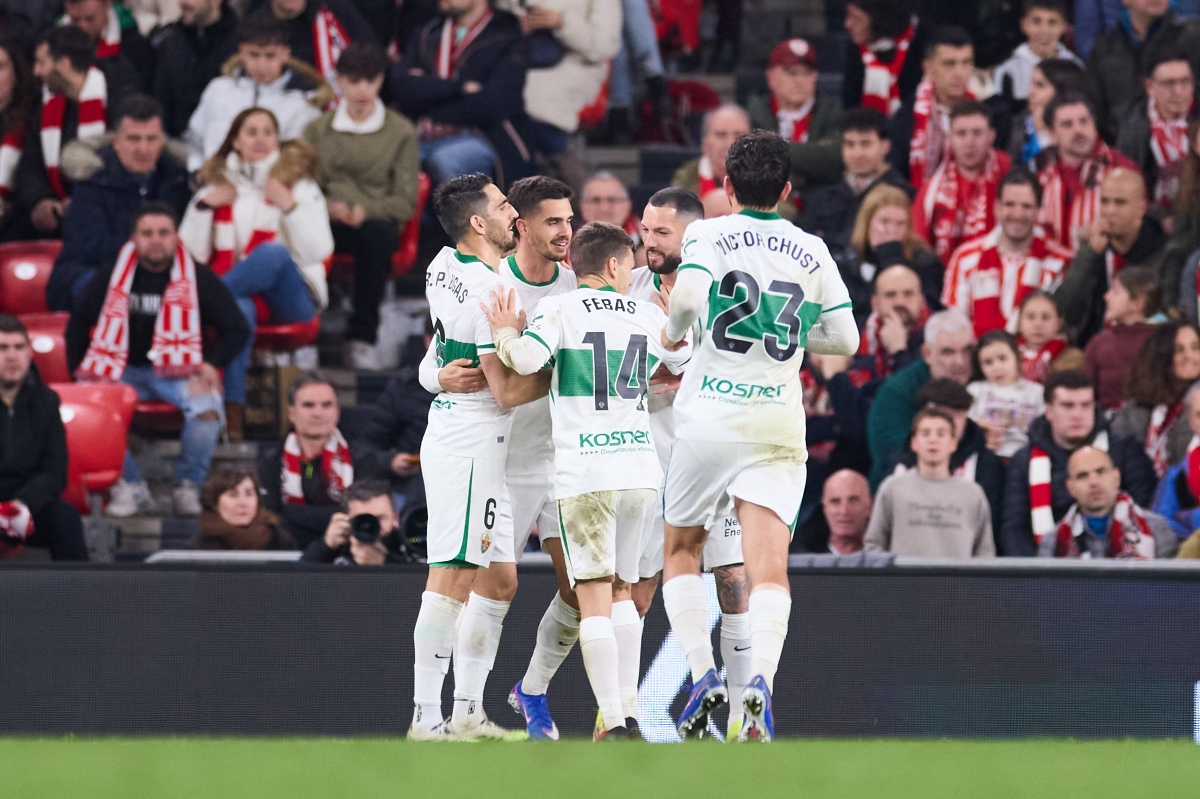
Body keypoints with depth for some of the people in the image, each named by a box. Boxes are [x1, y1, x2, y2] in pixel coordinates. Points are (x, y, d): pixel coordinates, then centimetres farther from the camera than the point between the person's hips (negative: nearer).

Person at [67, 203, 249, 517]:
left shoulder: (198, 278, 0)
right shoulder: (110, 279, 4)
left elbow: (236, 329, 5)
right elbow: (78, 326, 15)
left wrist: (212, 363, -12)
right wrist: (80, 372, 2)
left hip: (178, 371, -1)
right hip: (123, 370, 1)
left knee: (207, 408, -34)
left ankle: (188, 487, -11)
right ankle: (130, 487, -12)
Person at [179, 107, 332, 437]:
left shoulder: (298, 184, 10)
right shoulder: (217, 183, 14)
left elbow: (318, 251, -3)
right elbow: (192, 254, 6)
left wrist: (289, 206, -12)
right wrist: (203, 206, -5)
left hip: (289, 299, -1)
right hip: (238, 291, 1)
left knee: (272, 252, -36)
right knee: (239, 308, -38)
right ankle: (232, 410, -45)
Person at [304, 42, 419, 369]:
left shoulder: (400, 132, 10)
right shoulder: (317, 130, 16)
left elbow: (405, 201, 4)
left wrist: (366, 211, -15)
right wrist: (329, 206, -12)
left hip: (377, 221, -1)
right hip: (329, 221, 1)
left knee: (376, 234, -40)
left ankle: (362, 336, -33)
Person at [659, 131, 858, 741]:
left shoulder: (708, 234, -1)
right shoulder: (812, 251, 8)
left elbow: (690, 293, -20)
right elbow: (844, 337, 10)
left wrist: (673, 331, 1)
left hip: (709, 417, -1)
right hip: (779, 425, 1)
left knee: (680, 550, 17)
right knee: (769, 569, -8)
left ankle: (703, 674, 2)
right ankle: (760, 677, -31)